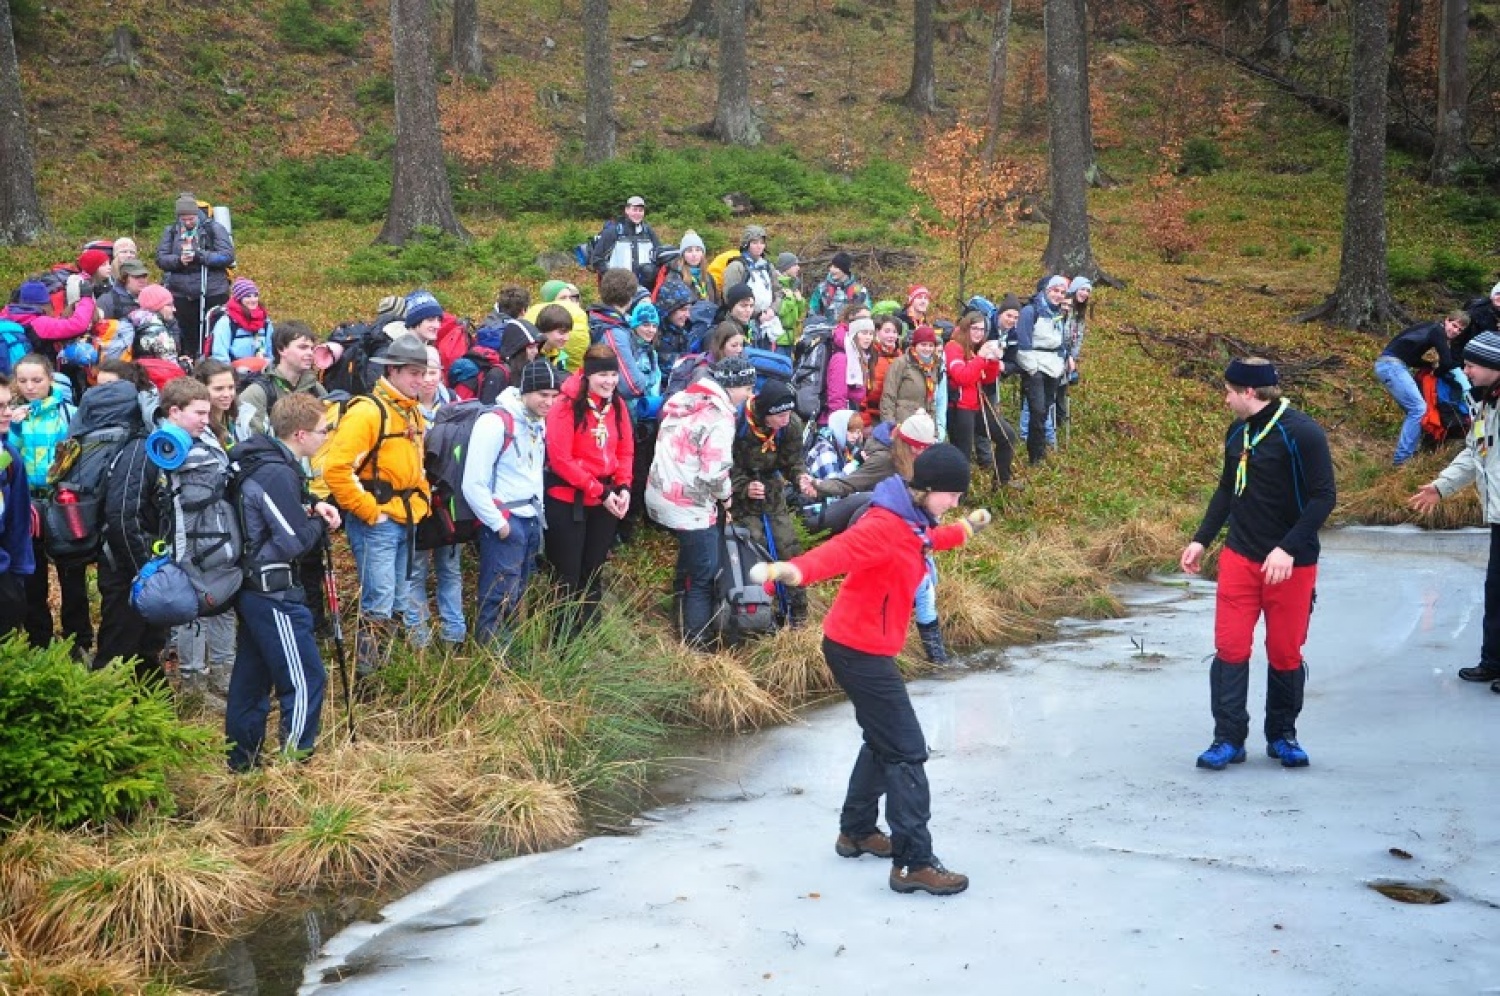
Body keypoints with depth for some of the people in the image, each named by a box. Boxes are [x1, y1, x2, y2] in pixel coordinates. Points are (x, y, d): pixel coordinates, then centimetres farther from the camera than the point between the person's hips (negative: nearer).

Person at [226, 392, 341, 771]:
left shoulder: (266, 462, 9)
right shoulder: (277, 473, -22)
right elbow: (296, 541, -23)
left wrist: (312, 508, 2)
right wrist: (321, 522, -3)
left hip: (254, 589, 10)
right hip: (274, 592, -10)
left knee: (253, 676, 17)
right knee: (306, 681, -4)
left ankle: (242, 763, 27)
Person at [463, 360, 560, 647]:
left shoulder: (539, 422, 11)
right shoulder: (495, 422, -16)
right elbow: (473, 484, -18)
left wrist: (539, 515, 9)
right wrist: (498, 523, -15)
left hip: (531, 520, 8)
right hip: (504, 523, -8)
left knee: (516, 599, 14)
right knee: (498, 599, -8)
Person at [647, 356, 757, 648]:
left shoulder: (683, 399, 6)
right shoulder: (720, 418, -19)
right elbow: (715, 474, -23)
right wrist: (725, 495, 0)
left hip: (661, 495, 9)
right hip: (690, 507, -9)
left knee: (687, 564, 24)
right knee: (704, 577, 0)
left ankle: (684, 625, 36)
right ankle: (697, 645, 4)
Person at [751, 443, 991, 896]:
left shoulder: (913, 523, 8)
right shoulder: (884, 526, -23)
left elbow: (929, 541, 34)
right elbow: (840, 551, -41)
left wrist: (964, 529, 53)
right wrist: (793, 570, -61)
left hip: (866, 648, 11)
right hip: (860, 650, -11)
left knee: (884, 742, 24)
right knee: (907, 752, -8)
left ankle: (857, 831, 39)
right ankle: (914, 863, -5)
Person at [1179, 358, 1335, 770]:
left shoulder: (1302, 434, -15)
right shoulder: (1238, 431, 7)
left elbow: (1323, 497, -17)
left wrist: (1288, 549, -25)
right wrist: (1201, 540, 14)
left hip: (1290, 565, -5)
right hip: (1240, 558, 5)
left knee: (1285, 653, 6)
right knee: (1230, 647, -1)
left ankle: (1282, 736, 23)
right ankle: (1229, 739, 6)